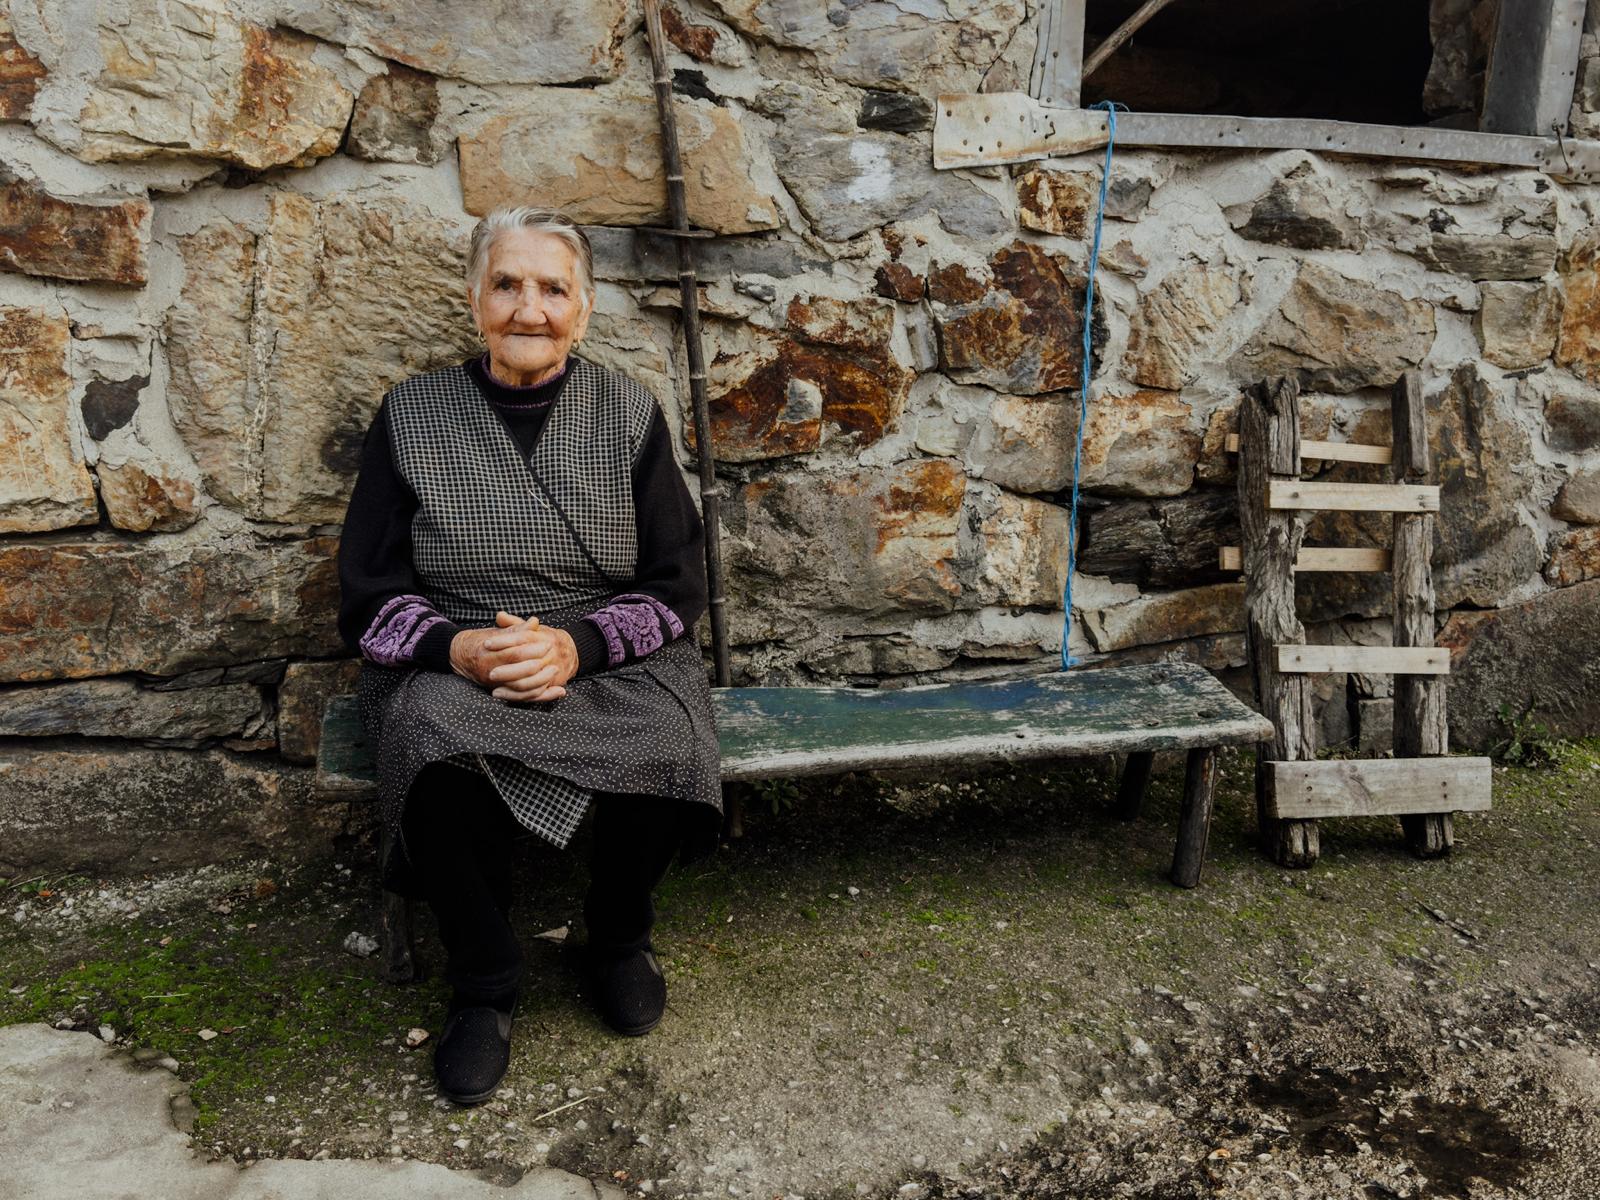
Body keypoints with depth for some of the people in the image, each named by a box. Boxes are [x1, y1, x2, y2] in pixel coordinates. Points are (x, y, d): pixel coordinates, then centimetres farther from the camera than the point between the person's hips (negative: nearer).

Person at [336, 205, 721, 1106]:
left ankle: (619, 932, 4)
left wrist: (576, 645, -16)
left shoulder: (628, 413, 5)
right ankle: (484, 982, -7)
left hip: (611, 663, 1)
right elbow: (369, 597, 5)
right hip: (449, 666, 0)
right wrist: (455, 647, -17)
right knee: (438, 750, -34)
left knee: (667, 753, -31)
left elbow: (678, 587, 3)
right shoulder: (412, 416, 5)